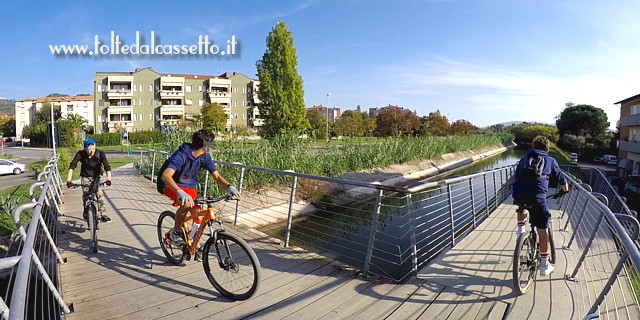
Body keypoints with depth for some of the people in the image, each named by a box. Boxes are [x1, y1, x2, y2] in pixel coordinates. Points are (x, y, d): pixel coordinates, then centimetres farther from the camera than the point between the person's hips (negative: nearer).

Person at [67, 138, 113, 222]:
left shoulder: (100, 154, -22)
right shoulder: (80, 154, -20)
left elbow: (107, 167, -31)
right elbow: (72, 166, -27)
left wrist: (108, 179, -46)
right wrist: (69, 181, -39)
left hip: (96, 177, -1)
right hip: (85, 177, 1)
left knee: (100, 194, -16)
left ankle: (102, 214, -7)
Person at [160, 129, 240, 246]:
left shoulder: (204, 157, -9)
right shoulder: (180, 156, -29)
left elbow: (216, 176, -10)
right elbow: (166, 176, -43)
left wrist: (229, 186, -31)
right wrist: (180, 192, -60)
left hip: (189, 187, 6)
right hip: (173, 186, -6)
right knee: (186, 204, -35)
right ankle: (175, 232, -9)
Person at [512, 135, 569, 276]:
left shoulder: (524, 159, 25)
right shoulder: (550, 160, 20)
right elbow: (562, 179, 29)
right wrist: (564, 190, 51)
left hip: (519, 194, 2)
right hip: (537, 197, -2)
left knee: (523, 207, 40)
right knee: (542, 230, 10)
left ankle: (521, 230, 21)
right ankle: (544, 266, 17)